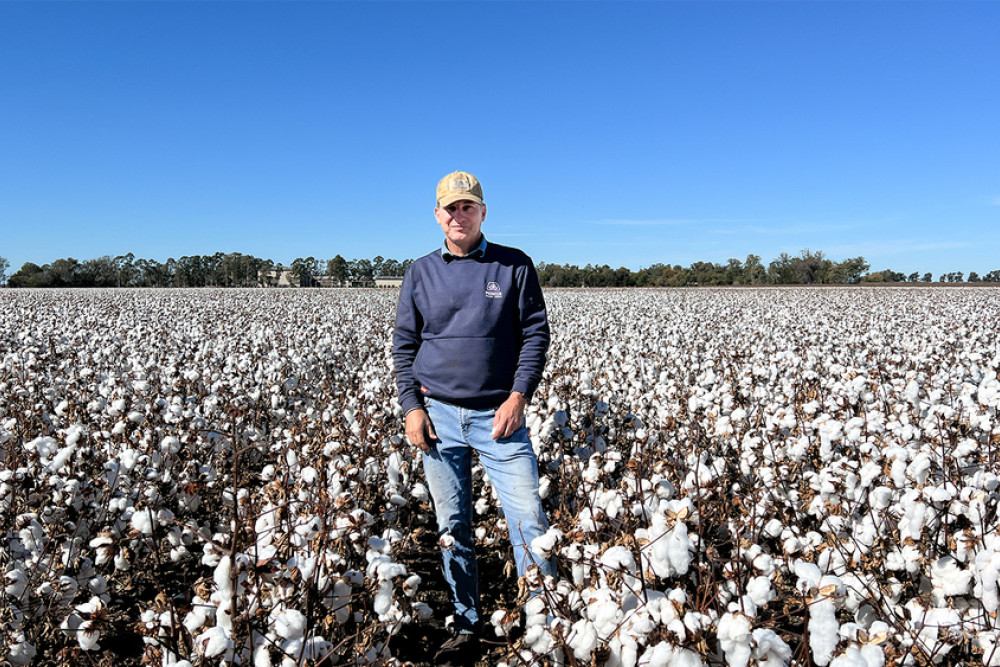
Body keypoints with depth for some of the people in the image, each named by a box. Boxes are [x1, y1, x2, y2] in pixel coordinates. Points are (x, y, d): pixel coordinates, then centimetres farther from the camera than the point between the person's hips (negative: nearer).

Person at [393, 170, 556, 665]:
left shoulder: (516, 265, 3)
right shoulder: (421, 273, 9)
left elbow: (536, 334, 1)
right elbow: (404, 345, 9)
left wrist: (519, 396, -11)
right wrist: (411, 406, -2)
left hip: (499, 415, -2)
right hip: (439, 415, 2)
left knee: (529, 518, -4)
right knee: (452, 526, 10)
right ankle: (466, 626, 26)